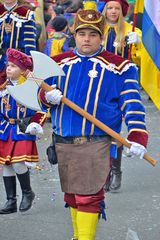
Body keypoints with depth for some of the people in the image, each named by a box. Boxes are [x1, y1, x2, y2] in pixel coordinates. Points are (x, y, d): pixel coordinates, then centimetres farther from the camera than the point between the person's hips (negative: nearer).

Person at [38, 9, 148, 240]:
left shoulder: (118, 67, -2)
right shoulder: (59, 63, 10)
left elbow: (132, 103, -3)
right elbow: (43, 94, 17)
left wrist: (137, 136, -15)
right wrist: (48, 96, -8)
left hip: (96, 143, -5)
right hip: (63, 142, 5)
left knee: (88, 196, -11)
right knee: (71, 195, 13)